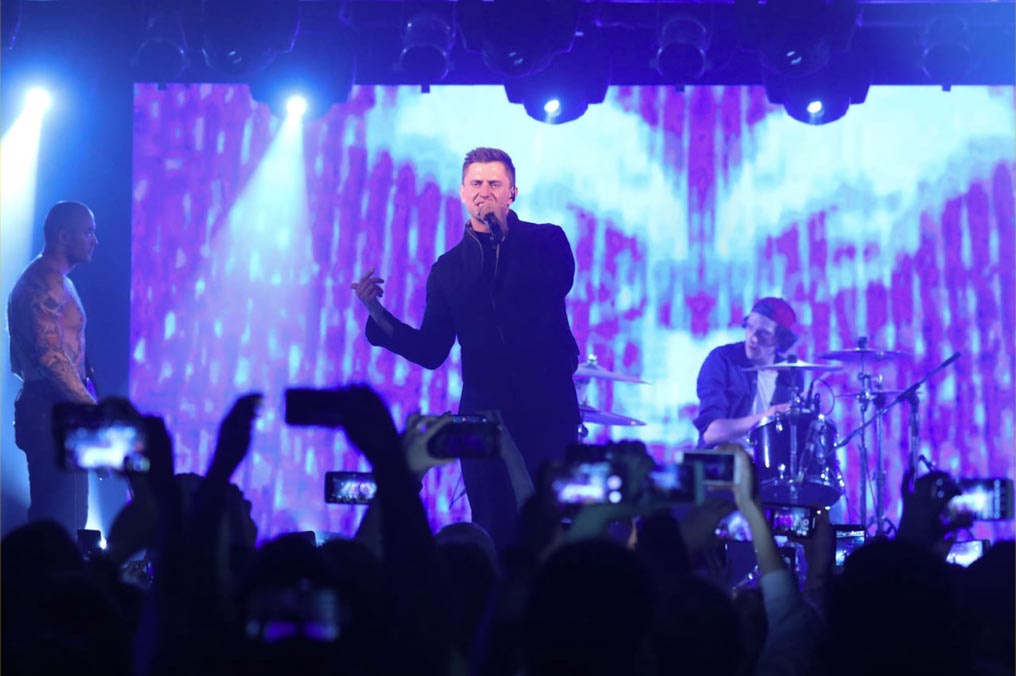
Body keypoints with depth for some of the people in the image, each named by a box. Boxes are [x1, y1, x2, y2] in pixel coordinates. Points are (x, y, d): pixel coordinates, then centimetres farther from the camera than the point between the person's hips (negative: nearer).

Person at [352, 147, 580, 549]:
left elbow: (557, 283, -18)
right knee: (493, 530, 0)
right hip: (483, 412, 2)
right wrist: (378, 314, -6)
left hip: (547, 407, -2)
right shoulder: (449, 268, 11)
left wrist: (502, 229, -16)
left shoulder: (546, 241, 5)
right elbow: (430, 351, 8)